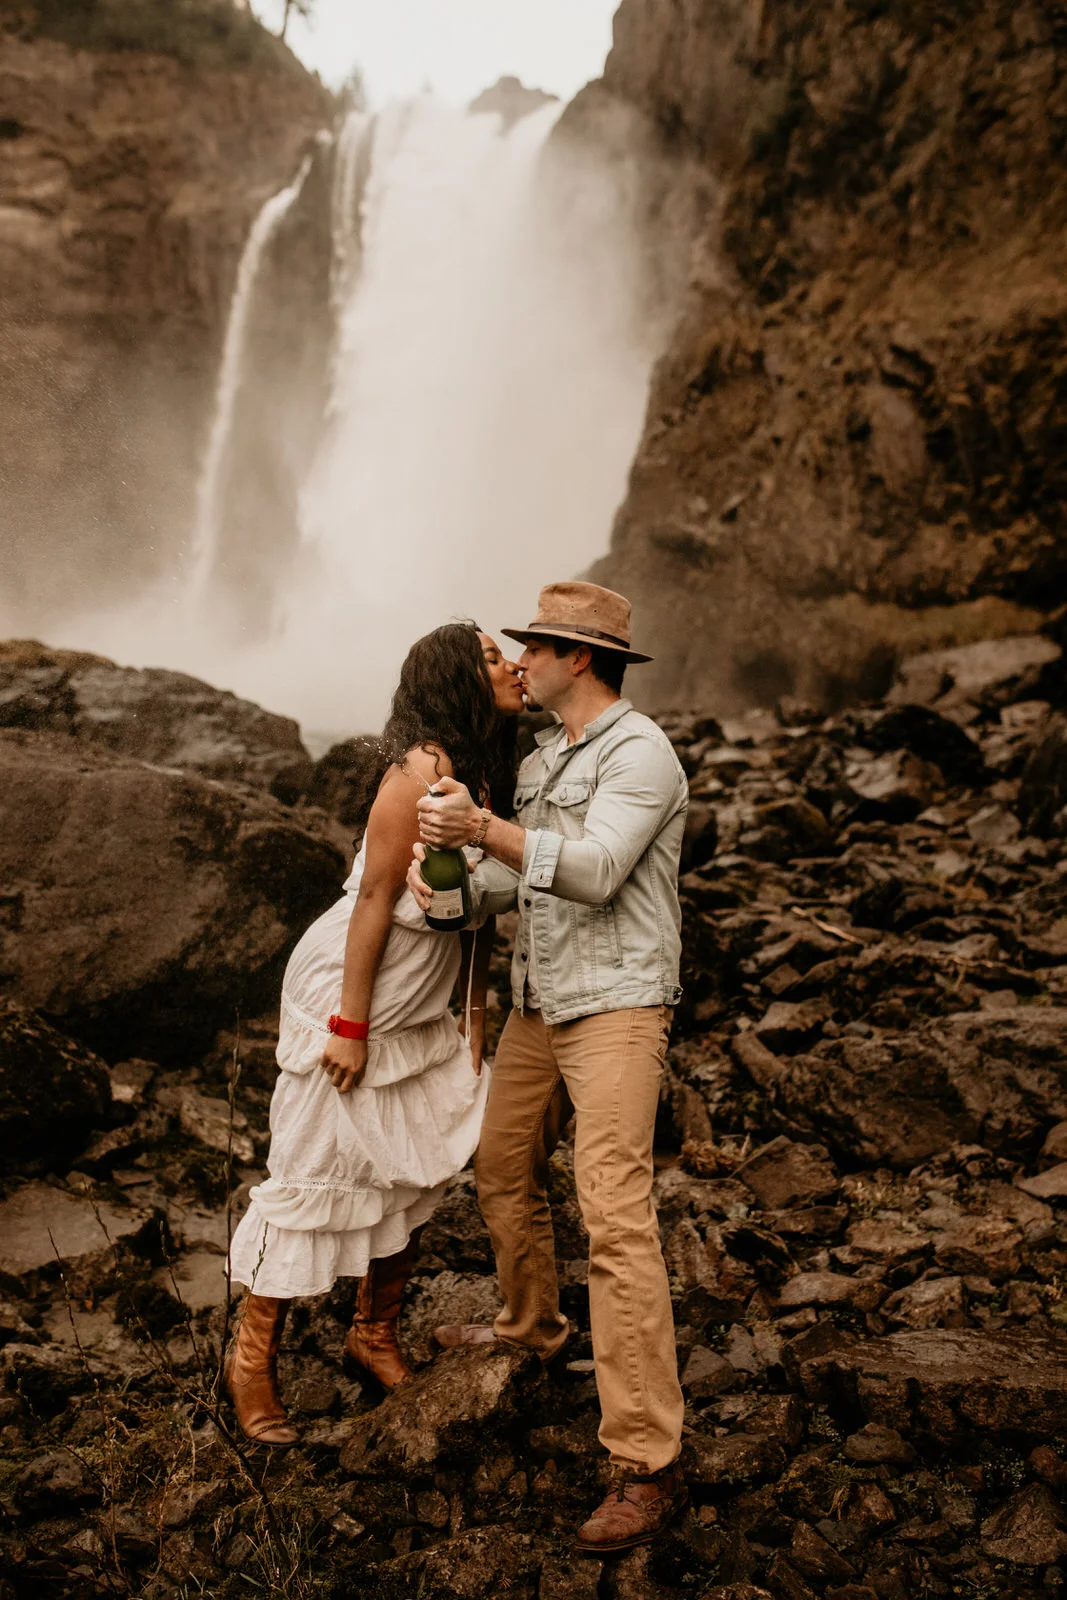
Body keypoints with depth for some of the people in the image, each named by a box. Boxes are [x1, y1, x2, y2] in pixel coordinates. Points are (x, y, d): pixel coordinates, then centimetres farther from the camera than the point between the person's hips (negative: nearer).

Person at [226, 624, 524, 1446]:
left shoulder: (488, 772, 3)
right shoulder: (424, 769, -22)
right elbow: (375, 899, -22)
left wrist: (477, 1015, 10)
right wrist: (350, 1025, -20)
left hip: (417, 1010, 8)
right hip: (346, 998, -8)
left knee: (412, 1174, 15)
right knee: (313, 1177, 2)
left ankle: (376, 1335, 34)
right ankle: (254, 1357, 20)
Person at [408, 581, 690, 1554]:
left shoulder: (640, 752, -13)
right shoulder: (544, 760, 15)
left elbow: (593, 871, -25)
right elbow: (507, 880, 11)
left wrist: (484, 828, -34)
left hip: (617, 1008, -9)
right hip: (539, 1003, 9)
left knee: (615, 1218, -15)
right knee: (504, 1170, 21)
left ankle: (649, 1467, -11)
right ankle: (532, 1325, 48)